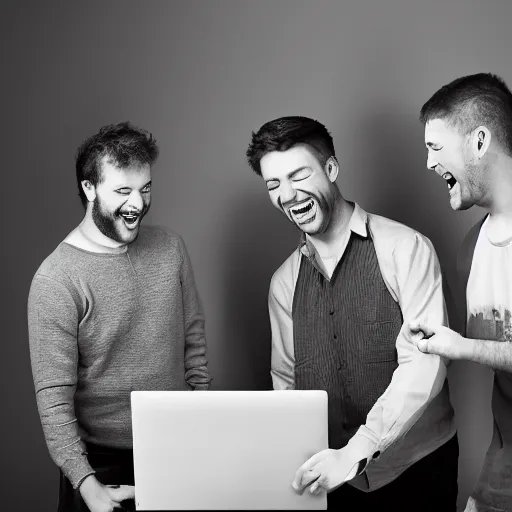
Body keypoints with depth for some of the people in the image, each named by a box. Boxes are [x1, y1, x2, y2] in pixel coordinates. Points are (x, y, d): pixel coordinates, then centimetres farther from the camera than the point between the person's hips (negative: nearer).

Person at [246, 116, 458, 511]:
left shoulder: (405, 249, -12)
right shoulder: (284, 283, 5)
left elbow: (423, 367, -19)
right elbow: (286, 382, 10)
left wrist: (355, 452, -27)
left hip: (418, 470, -4)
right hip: (330, 477, 4)